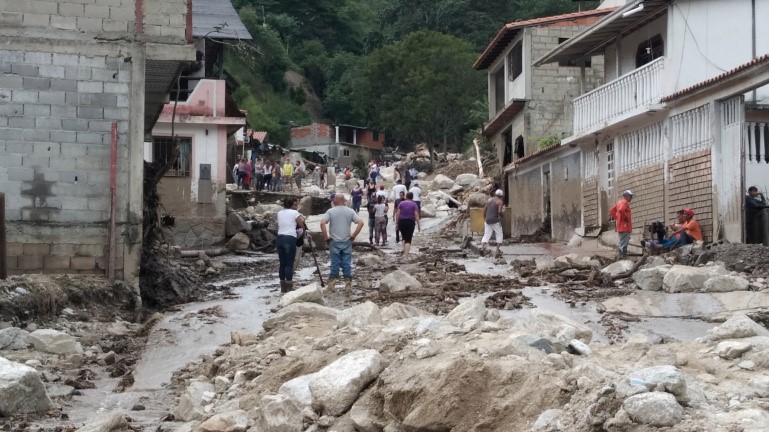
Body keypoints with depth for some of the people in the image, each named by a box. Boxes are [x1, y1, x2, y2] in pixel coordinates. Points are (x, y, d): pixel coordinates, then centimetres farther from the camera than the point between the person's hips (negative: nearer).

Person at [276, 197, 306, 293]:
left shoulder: (280, 213, 15)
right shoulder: (294, 213, -1)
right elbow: (302, 225, 4)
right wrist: (304, 231, 27)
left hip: (280, 238, 6)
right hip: (290, 239, -6)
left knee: (282, 264, 10)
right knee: (289, 264, -2)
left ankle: (283, 287, 14)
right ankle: (289, 287, -2)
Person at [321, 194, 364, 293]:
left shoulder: (331, 211, -5)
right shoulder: (350, 211, 1)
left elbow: (322, 223, -16)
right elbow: (361, 223, -6)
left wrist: (326, 237, -8)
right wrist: (353, 236, -1)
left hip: (334, 241, -1)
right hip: (347, 242, 1)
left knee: (335, 263, 4)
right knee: (347, 264, 5)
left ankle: (332, 284, 8)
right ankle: (348, 285, 7)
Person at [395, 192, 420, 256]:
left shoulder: (401, 203, 2)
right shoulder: (414, 204, -3)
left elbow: (398, 214, -2)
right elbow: (416, 215, -9)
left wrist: (397, 223, 5)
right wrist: (418, 225, -5)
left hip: (402, 222, 2)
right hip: (410, 222, -2)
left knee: (404, 237, 22)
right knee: (408, 240, -2)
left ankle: (404, 251, 15)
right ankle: (405, 254, -15)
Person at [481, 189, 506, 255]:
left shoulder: (489, 200, 13)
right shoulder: (500, 201, -3)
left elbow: (484, 210, 11)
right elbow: (499, 211, -16)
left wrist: (484, 219, 19)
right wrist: (503, 212, 6)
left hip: (488, 220, 5)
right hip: (495, 220, -5)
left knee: (486, 235, 6)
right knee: (499, 235, 9)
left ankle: (482, 247, -15)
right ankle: (497, 250, 1)